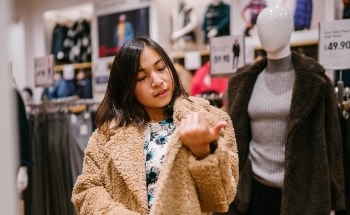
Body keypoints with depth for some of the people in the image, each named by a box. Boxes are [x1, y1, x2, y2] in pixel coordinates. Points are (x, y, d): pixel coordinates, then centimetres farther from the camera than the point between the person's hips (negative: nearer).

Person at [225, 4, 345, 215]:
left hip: (299, 191, -3)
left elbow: (330, 140, -5)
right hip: (255, 188, 3)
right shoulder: (245, 82, 6)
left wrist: (333, 198, -7)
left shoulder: (314, 81, -5)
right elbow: (236, 137, 9)